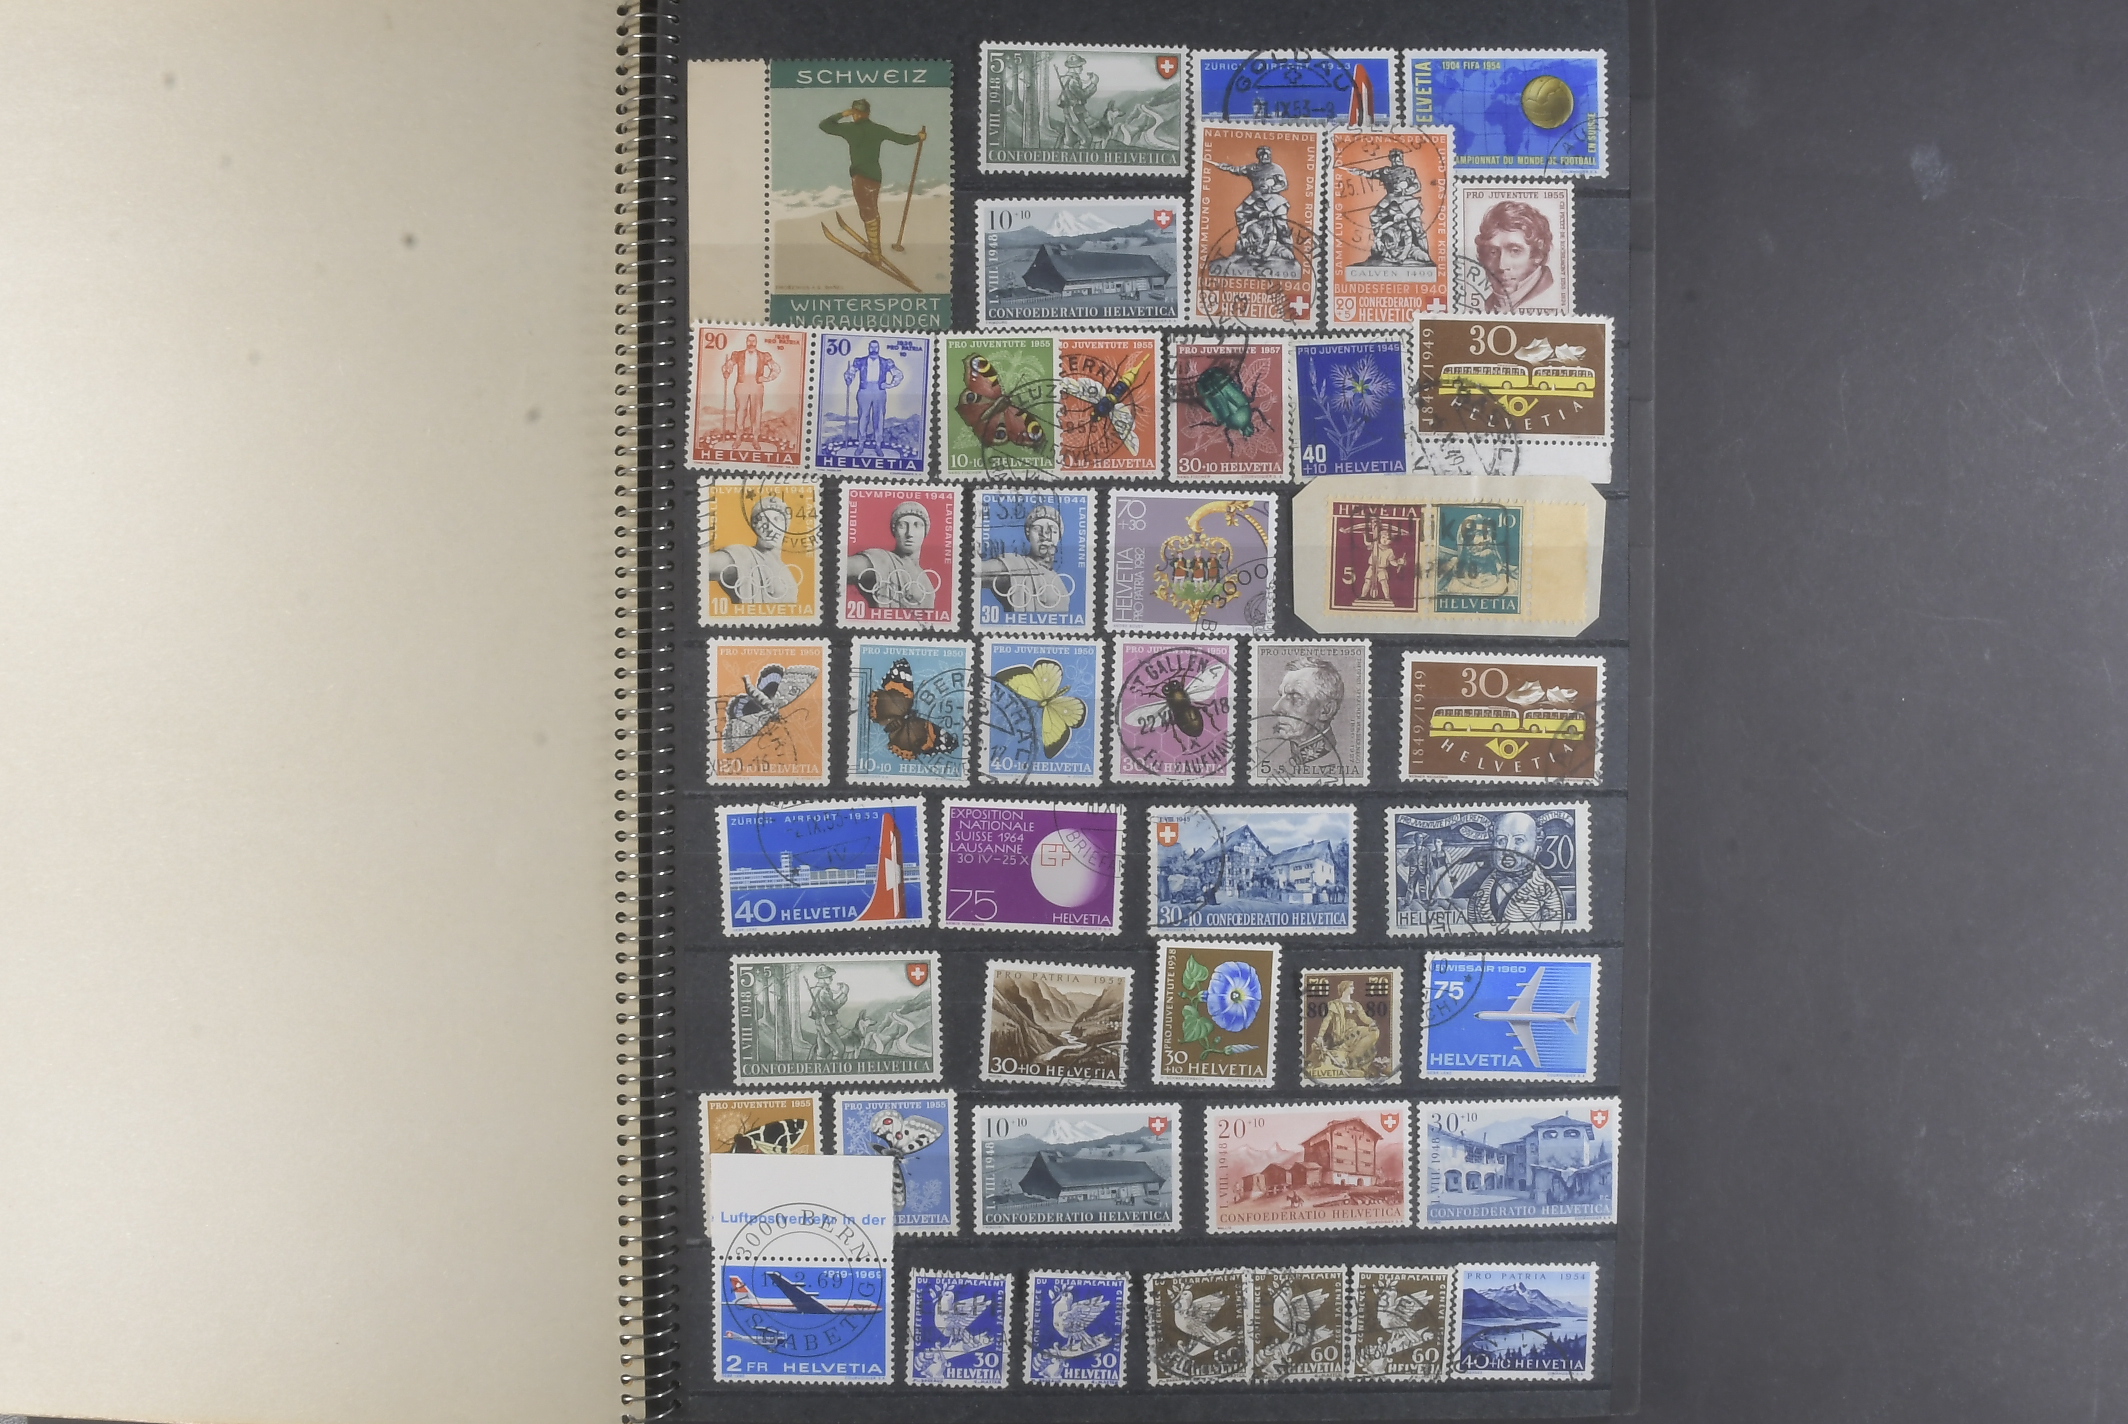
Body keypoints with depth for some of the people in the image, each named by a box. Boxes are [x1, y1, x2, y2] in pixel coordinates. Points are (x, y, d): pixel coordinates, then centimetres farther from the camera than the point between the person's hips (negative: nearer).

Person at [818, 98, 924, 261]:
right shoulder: (878, 129, 2)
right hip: (875, 175, 6)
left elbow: (824, 125, -3)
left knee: (869, 214, -1)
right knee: (871, 212, 21)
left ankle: (876, 253, 0)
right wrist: (918, 137, 24)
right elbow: (901, 138, 8)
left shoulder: (850, 128, -9)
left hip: (860, 177, -6)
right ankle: (874, 244, 36)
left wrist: (841, 115, 7)